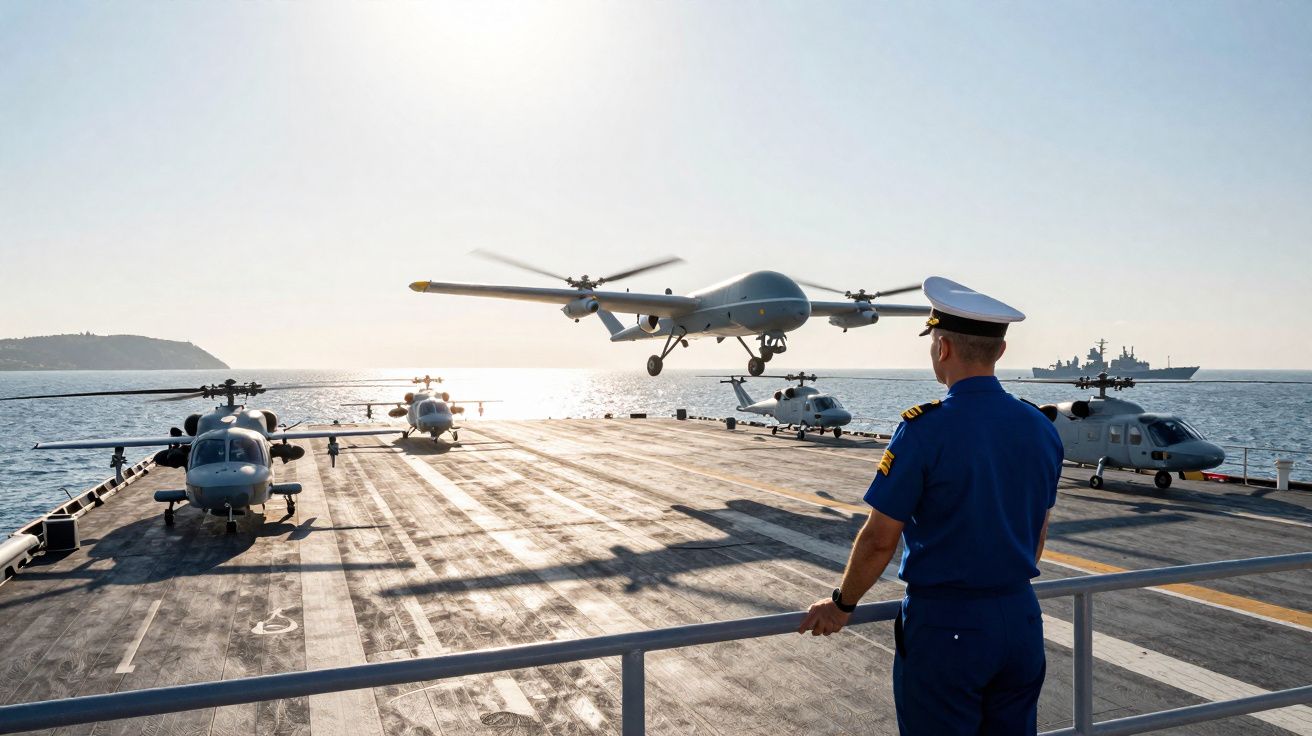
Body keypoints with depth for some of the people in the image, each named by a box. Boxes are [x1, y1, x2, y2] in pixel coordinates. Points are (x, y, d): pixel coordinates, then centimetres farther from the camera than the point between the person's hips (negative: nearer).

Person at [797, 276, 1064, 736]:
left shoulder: (925, 430, -19)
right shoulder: (1042, 430, 1)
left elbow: (879, 539, -14)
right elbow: (1038, 535, 12)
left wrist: (841, 604, 1)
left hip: (944, 628, -6)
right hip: (1021, 621, 6)